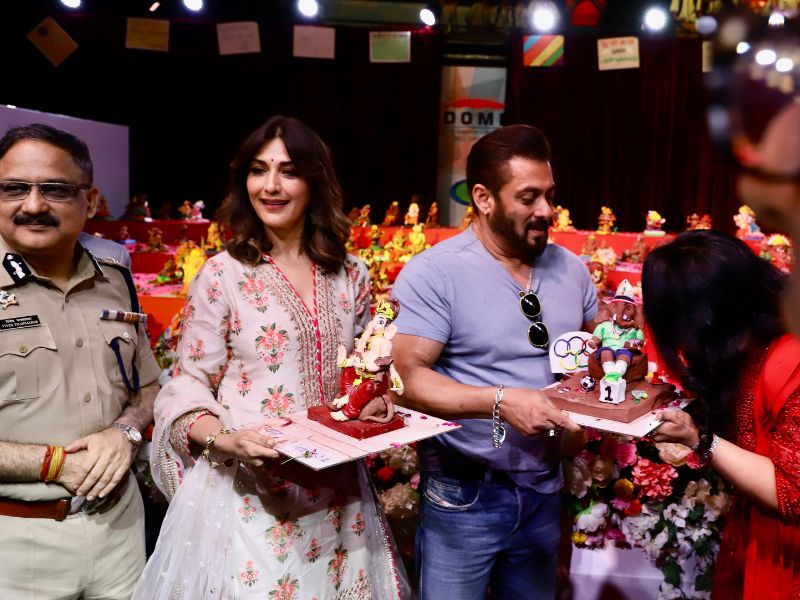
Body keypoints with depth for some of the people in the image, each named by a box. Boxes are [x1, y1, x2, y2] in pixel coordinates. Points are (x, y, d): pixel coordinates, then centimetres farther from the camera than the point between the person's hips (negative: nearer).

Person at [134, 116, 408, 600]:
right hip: (247, 488, -3)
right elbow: (188, 385, -6)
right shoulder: (222, 275, -8)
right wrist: (224, 440, -23)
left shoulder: (350, 275, 4)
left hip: (336, 489, 4)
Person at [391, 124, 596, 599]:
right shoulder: (434, 272, -15)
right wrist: (501, 401, -30)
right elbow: (408, 378, -21)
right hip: (465, 494, -5)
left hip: (545, 488, 6)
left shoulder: (570, 268, 4)